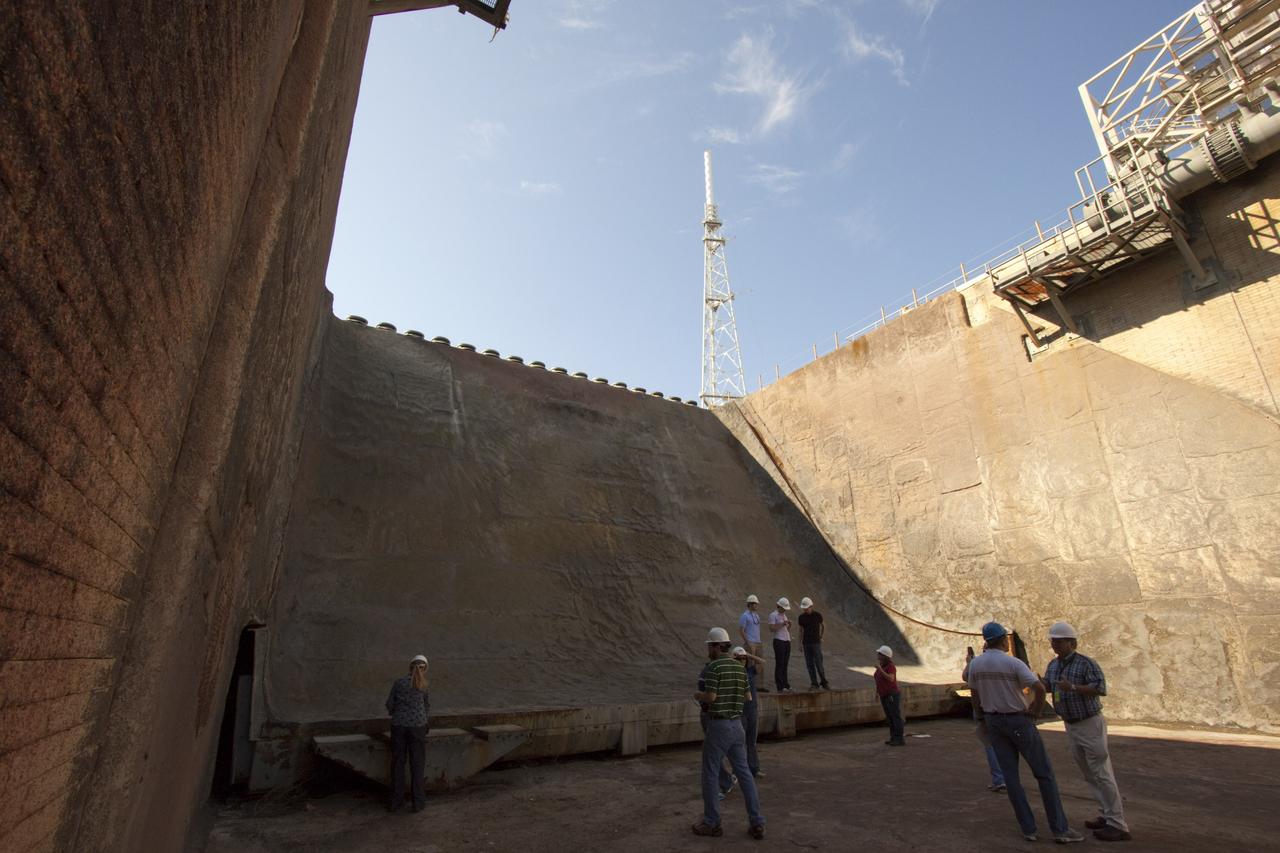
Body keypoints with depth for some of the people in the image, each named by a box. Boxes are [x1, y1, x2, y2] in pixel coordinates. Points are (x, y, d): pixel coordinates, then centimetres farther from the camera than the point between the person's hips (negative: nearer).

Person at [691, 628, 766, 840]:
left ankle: (711, 823, 16)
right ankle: (757, 823, 10)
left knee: (710, 774, 7)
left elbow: (710, 697, -22)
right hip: (737, 724, 7)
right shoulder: (740, 667, 7)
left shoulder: (713, 667, -16)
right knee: (744, 772, 11)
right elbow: (746, 697, 14)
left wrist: (698, 696, -1)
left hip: (718, 725, -7)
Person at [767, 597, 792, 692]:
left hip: (787, 641, 8)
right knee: (779, 664, -6)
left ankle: (786, 685, 13)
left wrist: (789, 625, 3)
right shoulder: (773, 615, -4)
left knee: (785, 664, 9)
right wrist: (782, 624, -17)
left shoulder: (784, 615, 20)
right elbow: (771, 628, -14)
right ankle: (780, 687, -5)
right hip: (779, 641, -7)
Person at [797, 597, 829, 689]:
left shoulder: (818, 615, -5)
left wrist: (820, 637, 3)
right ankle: (814, 683, 9)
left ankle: (824, 682, 10)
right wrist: (800, 643, 6)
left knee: (818, 664, -6)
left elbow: (823, 627, 9)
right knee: (809, 664, 2)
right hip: (806, 643, 3)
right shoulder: (801, 617, 2)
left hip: (816, 643, -3)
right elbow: (801, 630, 10)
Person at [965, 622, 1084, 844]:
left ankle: (1028, 828, 12)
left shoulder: (975, 664, -2)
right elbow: (1039, 688, -25)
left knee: (1010, 775, 9)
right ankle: (1059, 828, 11)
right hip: (1018, 720, -4)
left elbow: (976, 697, 5)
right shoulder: (1013, 663, -17)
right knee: (1044, 773, 8)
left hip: (994, 722, 4)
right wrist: (1035, 712, -10)